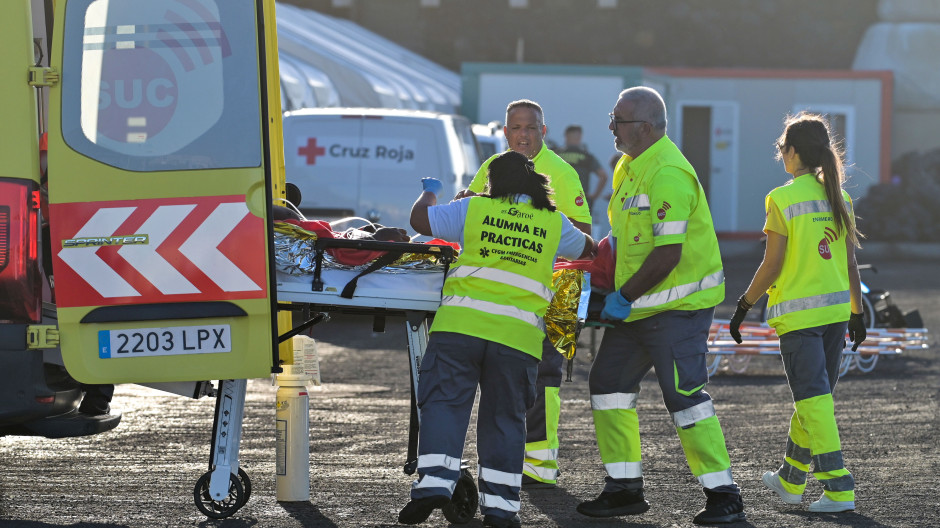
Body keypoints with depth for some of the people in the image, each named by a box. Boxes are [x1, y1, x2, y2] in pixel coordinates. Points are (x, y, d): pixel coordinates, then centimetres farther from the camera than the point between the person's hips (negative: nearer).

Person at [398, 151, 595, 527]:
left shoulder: (474, 208, 9)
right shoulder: (554, 222, 15)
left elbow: (420, 219, 15)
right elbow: (586, 249, 34)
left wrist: (429, 192, 36)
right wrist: (597, 248, 58)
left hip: (460, 324, -1)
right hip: (519, 336, 1)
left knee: (443, 403, 3)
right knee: (504, 418, 10)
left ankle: (435, 481, -13)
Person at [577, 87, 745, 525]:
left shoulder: (668, 173, -20)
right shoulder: (631, 167, 12)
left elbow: (668, 252, -25)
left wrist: (624, 298, -18)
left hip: (677, 305, -10)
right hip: (637, 305, 10)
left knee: (684, 394, -12)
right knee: (609, 384, 10)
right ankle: (625, 489, 17)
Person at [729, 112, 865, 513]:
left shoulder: (783, 199, -11)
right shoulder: (839, 198, 5)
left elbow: (772, 266, -11)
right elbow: (850, 263, 8)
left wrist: (743, 307, -1)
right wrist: (857, 312, 17)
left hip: (797, 312, -6)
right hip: (836, 307, 6)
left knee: (813, 399, -6)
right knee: (814, 394, 17)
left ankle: (839, 489, -14)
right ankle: (790, 480, 30)